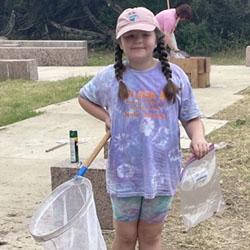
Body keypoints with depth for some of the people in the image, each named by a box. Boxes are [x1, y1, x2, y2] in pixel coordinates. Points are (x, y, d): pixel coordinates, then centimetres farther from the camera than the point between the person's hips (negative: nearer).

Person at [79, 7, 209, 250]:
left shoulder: (175, 76, -3)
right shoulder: (109, 77, -3)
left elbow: (191, 118, 2)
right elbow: (84, 97, 16)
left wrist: (198, 138, -19)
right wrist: (107, 118, 0)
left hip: (161, 172, 1)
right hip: (124, 173, 0)